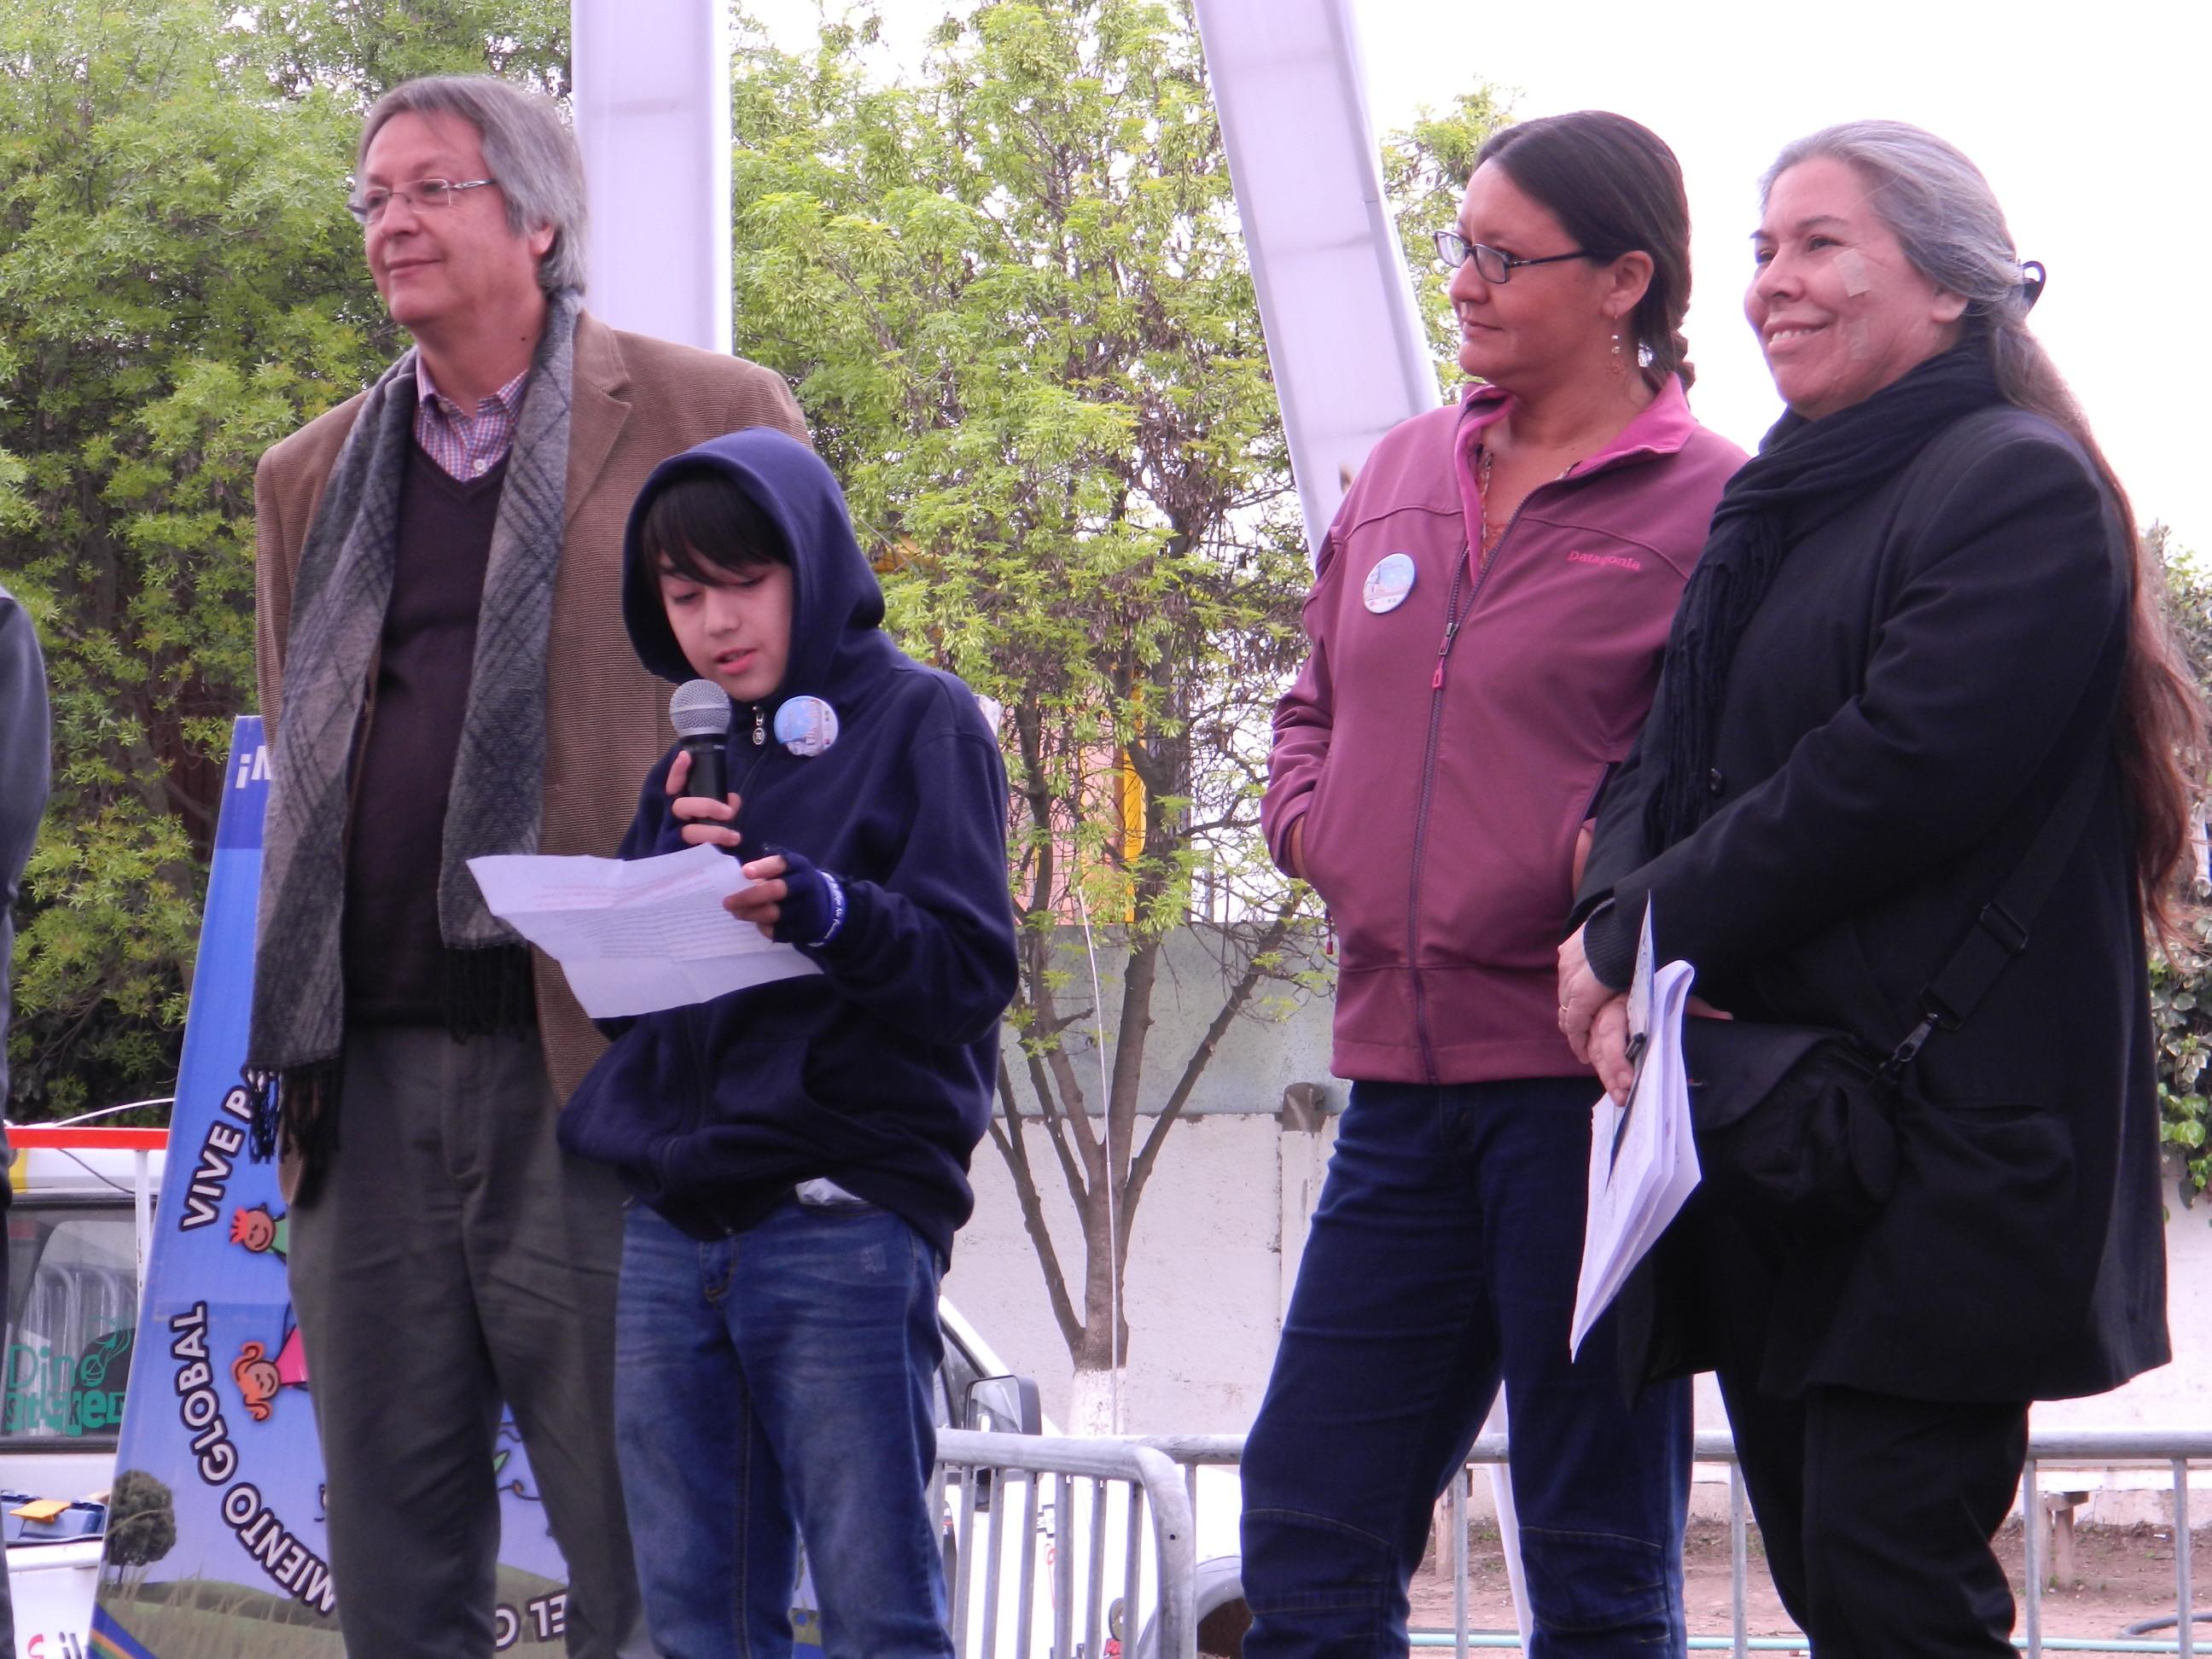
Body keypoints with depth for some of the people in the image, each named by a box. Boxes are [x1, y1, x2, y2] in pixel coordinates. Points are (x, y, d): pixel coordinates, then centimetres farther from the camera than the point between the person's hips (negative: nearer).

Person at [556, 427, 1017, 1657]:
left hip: (844, 1221, -6)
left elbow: (975, 968, -7)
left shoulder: (918, 720, 1)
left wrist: (827, 912, -24)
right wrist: (669, 872, -1)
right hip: (673, 1228, 6)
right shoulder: (689, 757, 19)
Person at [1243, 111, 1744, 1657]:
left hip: (1586, 1079, -6)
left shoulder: (1708, 504, -4)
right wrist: (1308, 819, 10)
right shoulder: (1405, 471, 15)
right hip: (1404, 1079, 6)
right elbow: (1319, 702, 28)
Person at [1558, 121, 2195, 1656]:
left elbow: (1901, 772, -18)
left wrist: (1648, 935, -12)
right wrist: (1616, 941, -7)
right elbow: (1667, 765, 14)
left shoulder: (2021, 489, -7)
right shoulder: (1771, 514, 20)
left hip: (1942, 1135, -8)